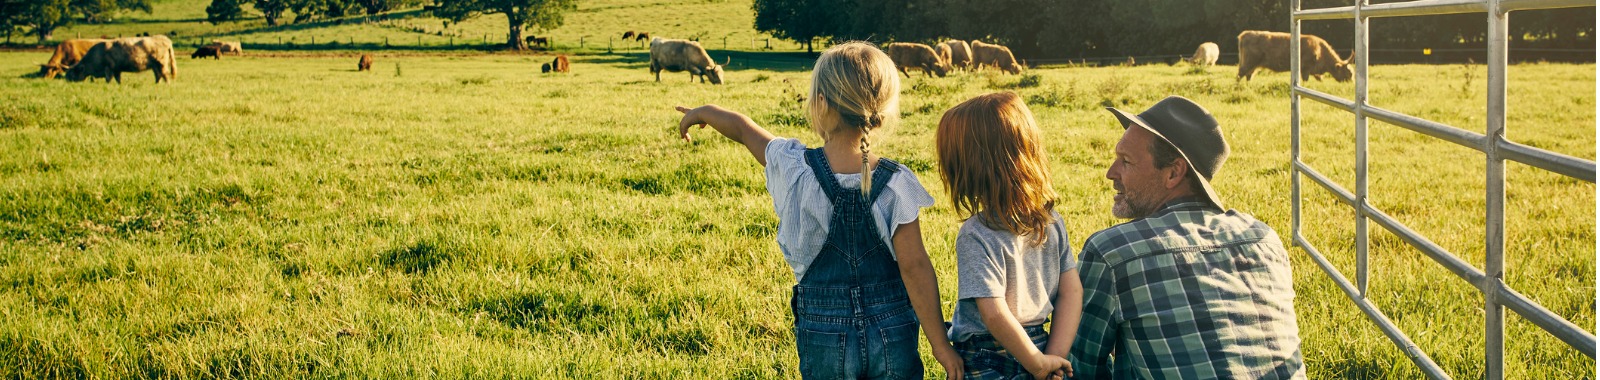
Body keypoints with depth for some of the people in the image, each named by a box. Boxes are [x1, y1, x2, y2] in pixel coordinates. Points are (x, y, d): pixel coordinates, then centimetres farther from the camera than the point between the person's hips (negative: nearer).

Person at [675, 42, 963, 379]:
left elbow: (742, 129, 10)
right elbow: (914, 267, -13)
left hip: (823, 340, 1)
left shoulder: (794, 168, -10)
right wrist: (941, 345, -6)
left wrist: (704, 113, 31)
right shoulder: (895, 184, -13)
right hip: (893, 338, 0)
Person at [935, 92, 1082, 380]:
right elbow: (1073, 292, -3)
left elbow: (994, 314, -26)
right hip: (1039, 342, 6)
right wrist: (1055, 357, -6)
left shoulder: (976, 236, -22)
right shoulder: (1051, 220, -4)